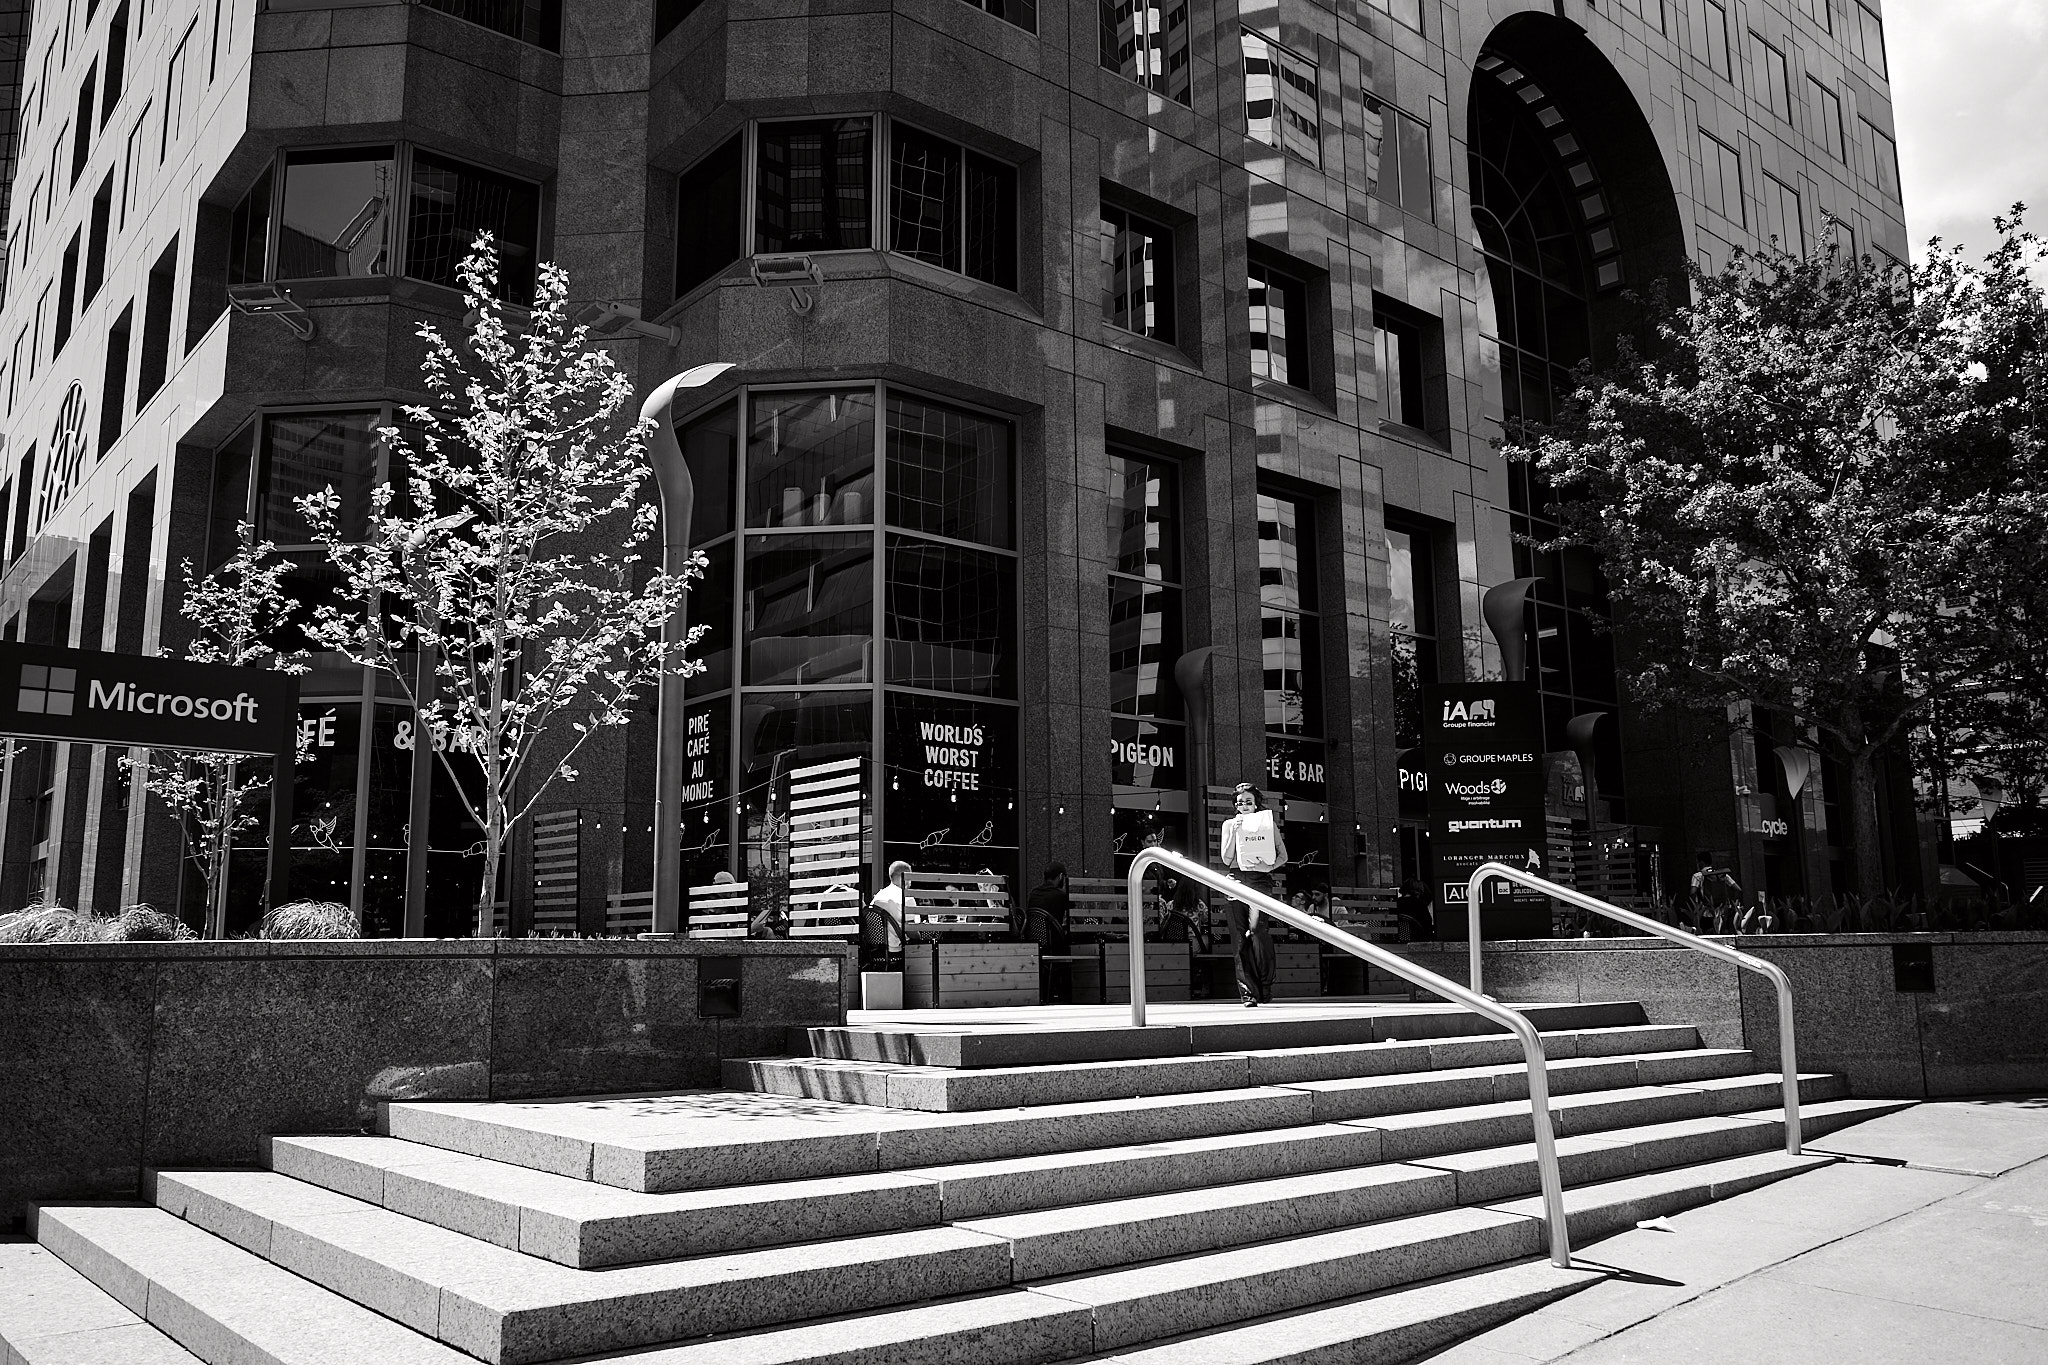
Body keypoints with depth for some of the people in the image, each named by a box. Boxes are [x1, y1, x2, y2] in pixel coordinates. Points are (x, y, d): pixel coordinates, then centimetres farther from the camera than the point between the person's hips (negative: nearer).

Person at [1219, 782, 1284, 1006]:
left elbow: (1283, 855, 10)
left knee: (1258, 934, -15)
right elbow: (1226, 859, 4)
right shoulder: (1229, 824, 14)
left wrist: (1269, 866, -9)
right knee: (1240, 939, -4)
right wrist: (1234, 832, -5)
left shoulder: (1268, 822, 12)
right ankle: (1248, 992, -4)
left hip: (1261, 880, -1)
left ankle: (1265, 990, -4)